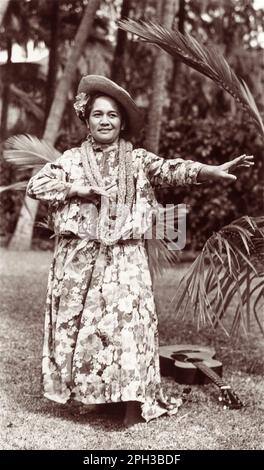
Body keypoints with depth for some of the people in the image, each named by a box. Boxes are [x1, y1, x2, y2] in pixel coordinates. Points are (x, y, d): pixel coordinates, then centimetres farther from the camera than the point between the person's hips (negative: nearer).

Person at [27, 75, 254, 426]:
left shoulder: (138, 160, 4)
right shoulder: (71, 159, 9)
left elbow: (171, 170, -12)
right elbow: (36, 185, 3)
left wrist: (212, 170, -30)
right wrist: (76, 190, -9)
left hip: (124, 259, -2)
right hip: (78, 258, 2)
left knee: (126, 318, -10)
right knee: (75, 321, 7)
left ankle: (134, 404, -2)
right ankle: (80, 392, 25)